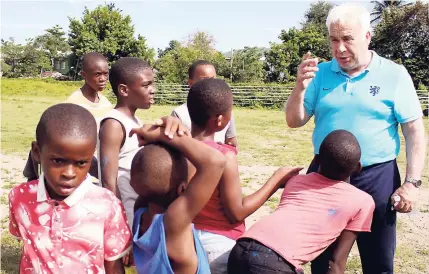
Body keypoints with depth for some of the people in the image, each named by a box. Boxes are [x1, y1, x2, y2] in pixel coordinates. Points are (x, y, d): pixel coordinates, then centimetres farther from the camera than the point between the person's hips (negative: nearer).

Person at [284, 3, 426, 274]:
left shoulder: (394, 74, -5)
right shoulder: (321, 73, 2)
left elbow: (415, 131, -5)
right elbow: (295, 121, 2)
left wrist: (412, 183, -11)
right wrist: (300, 87, -16)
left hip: (376, 178, -2)